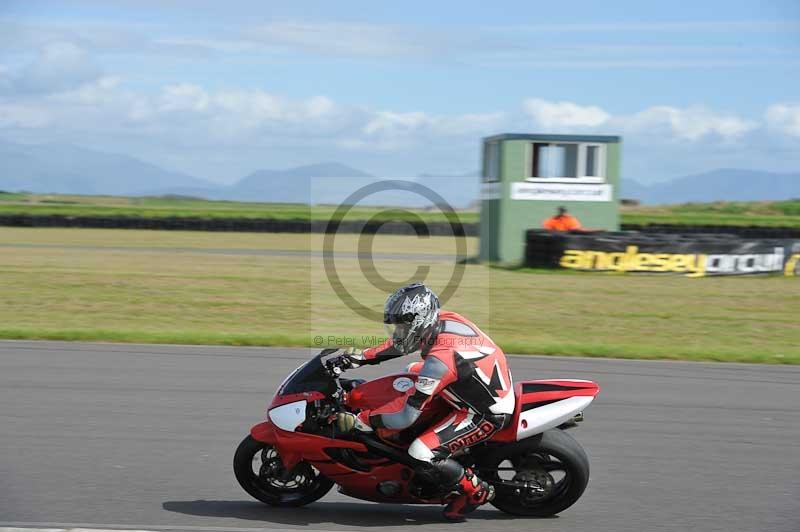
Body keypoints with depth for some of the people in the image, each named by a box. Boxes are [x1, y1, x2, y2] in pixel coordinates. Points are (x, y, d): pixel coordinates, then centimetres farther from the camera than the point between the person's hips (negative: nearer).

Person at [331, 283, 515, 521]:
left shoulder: (439, 361, -32)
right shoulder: (441, 320, -9)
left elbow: (406, 418, -27)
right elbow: (400, 344, 12)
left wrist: (357, 421, -20)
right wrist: (360, 357, 6)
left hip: (488, 413, -10)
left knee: (421, 456, -21)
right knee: (412, 372, 25)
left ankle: (476, 491, 3)